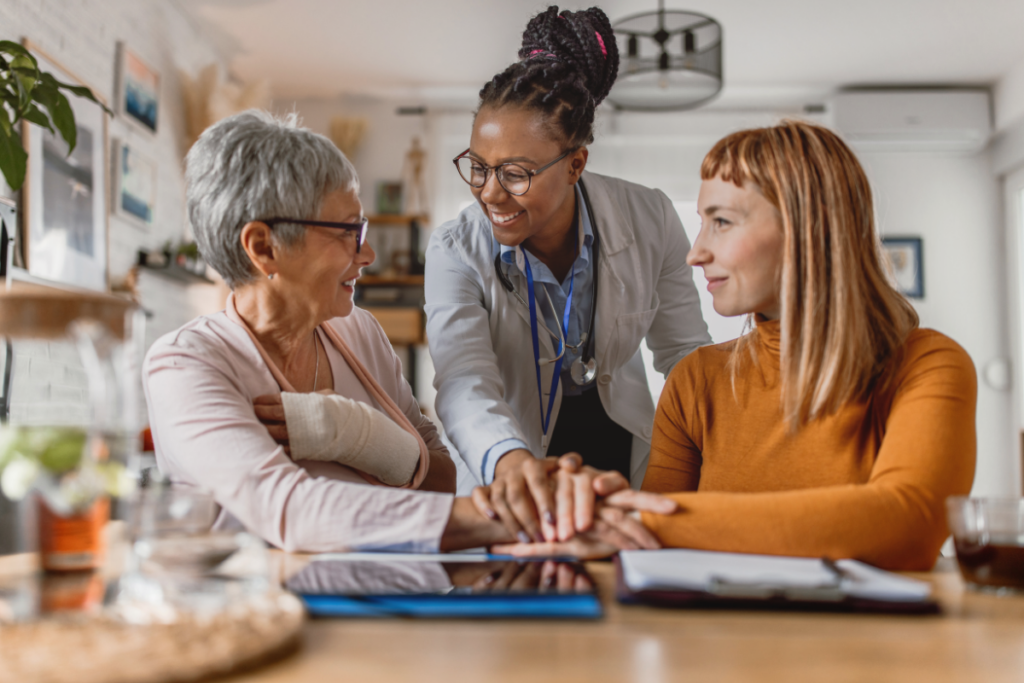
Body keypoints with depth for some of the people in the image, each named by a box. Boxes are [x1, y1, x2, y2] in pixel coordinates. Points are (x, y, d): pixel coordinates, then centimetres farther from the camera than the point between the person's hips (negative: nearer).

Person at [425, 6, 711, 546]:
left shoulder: (650, 221, -9)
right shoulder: (455, 253, -14)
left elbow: (685, 352, 5)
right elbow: (464, 381, -29)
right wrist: (508, 461, -50)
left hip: (630, 466, 1)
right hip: (518, 486, -1)